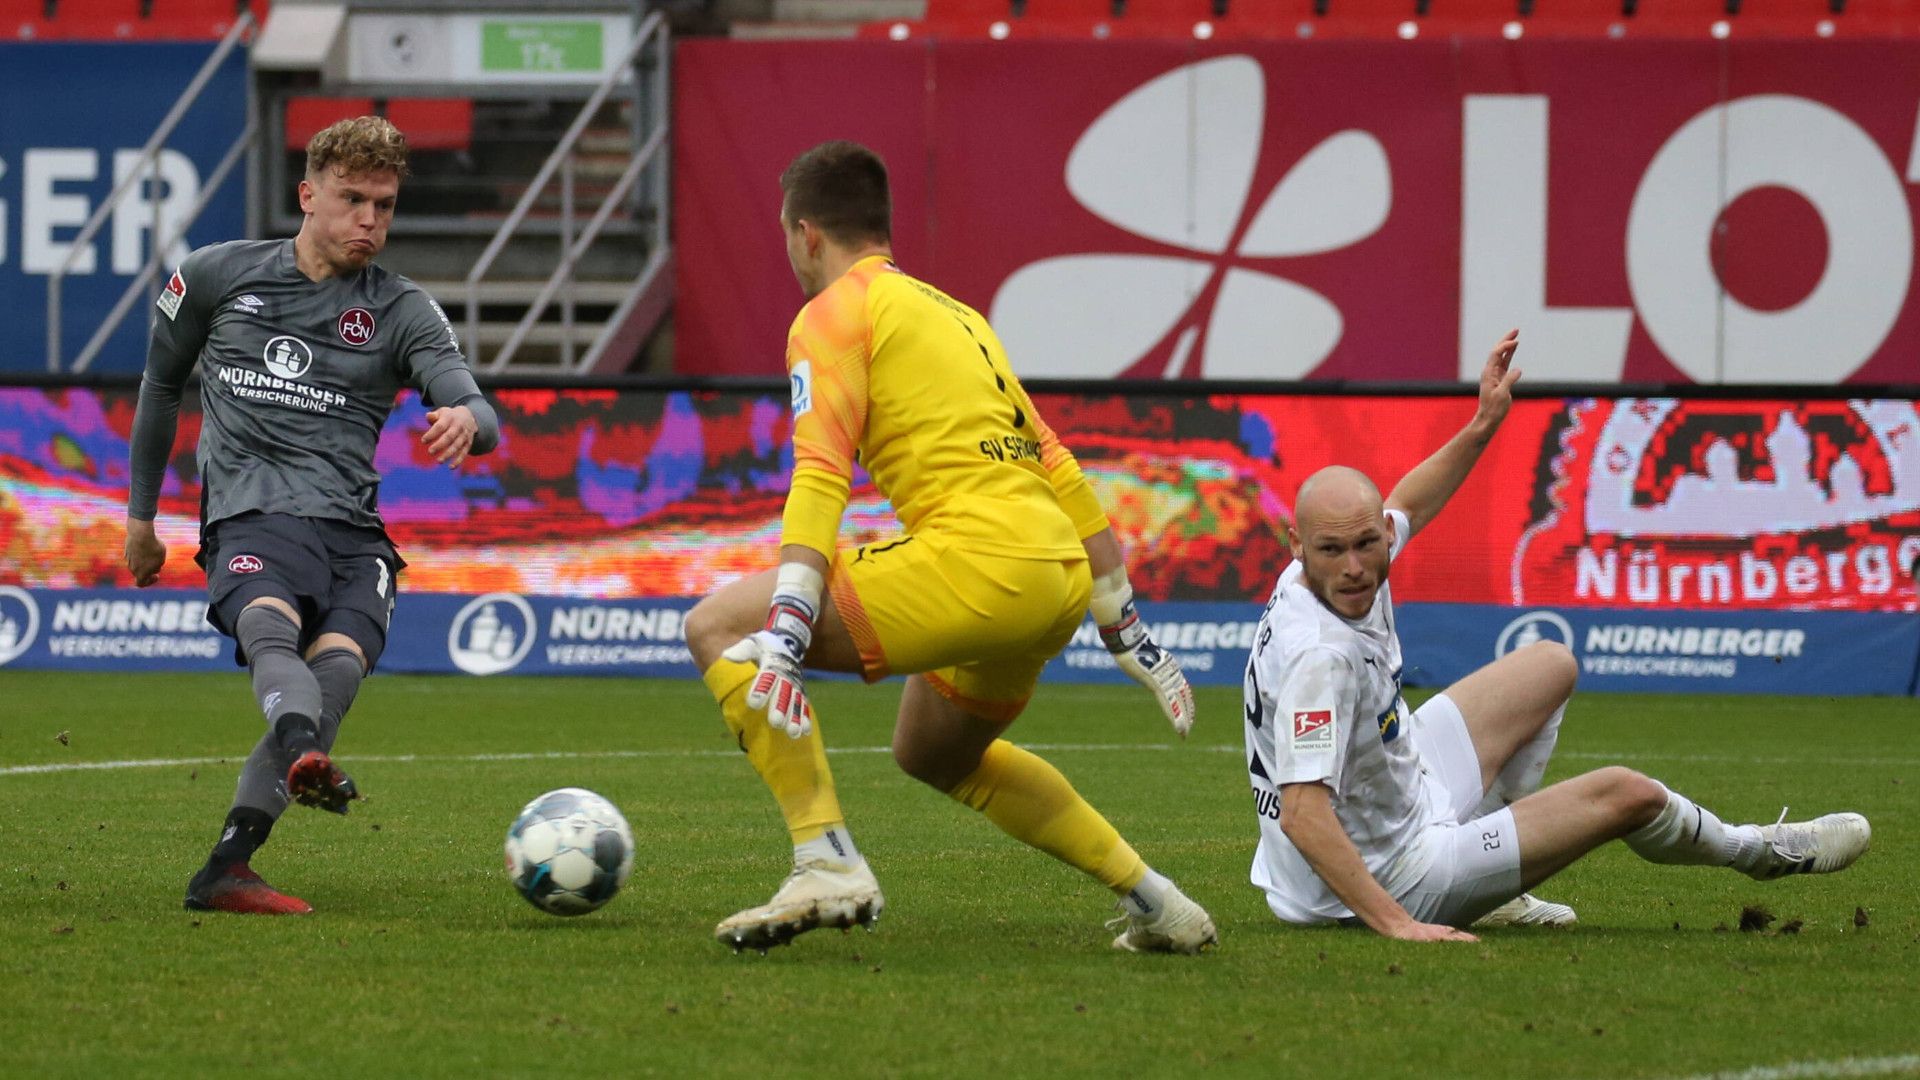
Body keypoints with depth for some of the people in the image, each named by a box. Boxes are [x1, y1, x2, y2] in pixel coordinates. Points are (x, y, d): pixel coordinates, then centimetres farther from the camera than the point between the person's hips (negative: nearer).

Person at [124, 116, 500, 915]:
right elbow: (161, 383, 29)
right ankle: (305, 759, -67)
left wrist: (465, 418, -26)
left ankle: (226, 866, -32)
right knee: (270, 624, -35)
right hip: (250, 513, -1)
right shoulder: (216, 277, 15)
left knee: (339, 662, -28)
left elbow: (480, 419, 0)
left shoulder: (402, 312, 14)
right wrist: (140, 516, 31)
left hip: (352, 529, 1)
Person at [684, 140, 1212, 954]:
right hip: (1058, 578, 9)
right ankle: (1151, 901, 29)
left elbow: (820, 477, -12)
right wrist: (1125, 629, 31)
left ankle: (828, 865, -13)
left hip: (975, 557, -9)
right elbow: (1059, 473, 28)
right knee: (932, 752, 33)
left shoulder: (835, 313, 3)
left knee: (717, 627, -4)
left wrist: (782, 638, -20)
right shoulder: (957, 314, 28)